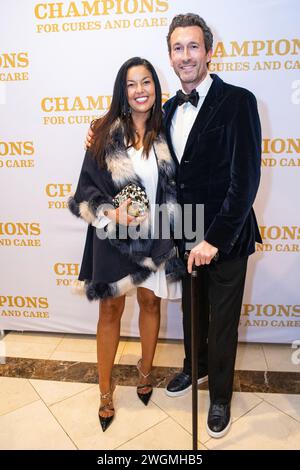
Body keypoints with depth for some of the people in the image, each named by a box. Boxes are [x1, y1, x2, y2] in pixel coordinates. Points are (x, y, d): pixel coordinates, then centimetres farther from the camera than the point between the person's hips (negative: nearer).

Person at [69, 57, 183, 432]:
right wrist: (112, 213, -20)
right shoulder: (105, 133, -6)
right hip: (113, 236, -2)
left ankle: (145, 373, 41)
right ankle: (105, 391, 28)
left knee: (150, 302, 15)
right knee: (110, 310, 8)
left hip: (155, 237, 3)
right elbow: (87, 187, -4)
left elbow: (175, 186, 6)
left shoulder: (166, 133, 1)